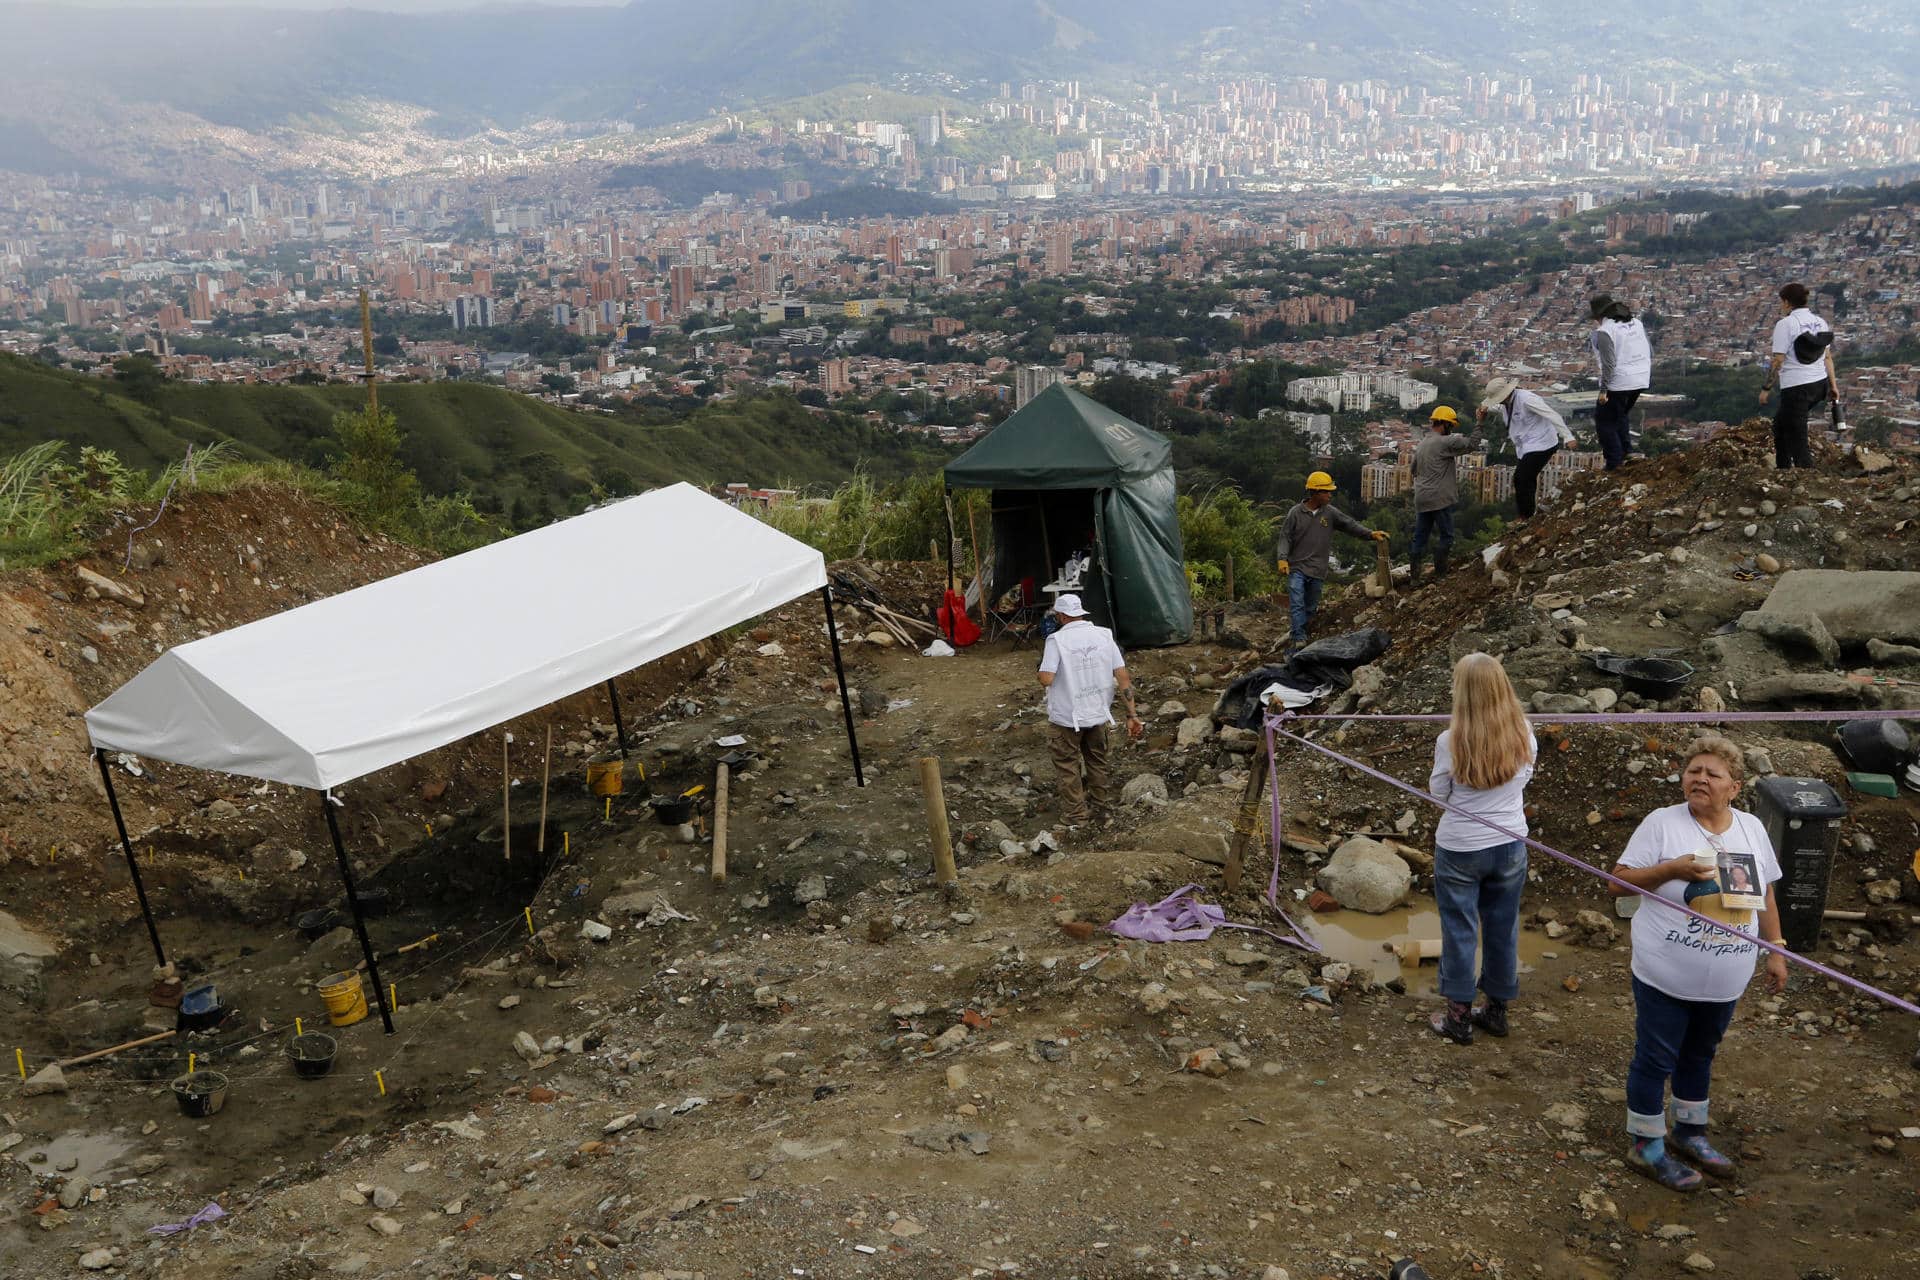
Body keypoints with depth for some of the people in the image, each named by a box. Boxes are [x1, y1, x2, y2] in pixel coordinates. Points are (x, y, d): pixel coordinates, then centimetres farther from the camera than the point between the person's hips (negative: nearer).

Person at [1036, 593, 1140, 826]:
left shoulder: (1057, 640, -17)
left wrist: (1044, 663, 0)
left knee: (1067, 764, 14)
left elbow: (1046, 680, -23)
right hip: (1098, 713, 5)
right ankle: (1099, 799, 44)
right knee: (1097, 758, 26)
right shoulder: (1104, 635, -3)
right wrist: (1132, 715, -2)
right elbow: (1123, 677, -5)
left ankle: (1076, 811, 21)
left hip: (1067, 717, -5)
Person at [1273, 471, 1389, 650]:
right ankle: (1299, 638, -16)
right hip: (1296, 567, -3)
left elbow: (1350, 524, -2)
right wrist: (1282, 558, -18)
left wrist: (1370, 533, -15)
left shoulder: (1330, 513, 4)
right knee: (1297, 603, -14)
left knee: (1310, 606, 10)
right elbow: (1285, 537, -4)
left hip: (1317, 570, 3)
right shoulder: (1296, 513, -4)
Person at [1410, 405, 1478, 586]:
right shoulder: (1444, 442, -12)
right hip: (1440, 499, -8)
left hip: (1421, 500, 8)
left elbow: (1414, 469, 25)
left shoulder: (1421, 444, 14)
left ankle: (1415, 577, 8)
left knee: (1420, 538, 8)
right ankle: (1440, 575, 1)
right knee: (1446, 536, 2)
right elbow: (1471, 443, -15)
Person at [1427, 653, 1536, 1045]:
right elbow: (1524, 779, 7)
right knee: (1503, 927, 17)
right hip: (1510, 845, 3)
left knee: (1460, 929, 10)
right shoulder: (1523, 735, -9)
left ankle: (1459, 1016, 19)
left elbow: (1437, 794, -7)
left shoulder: (1451, 741, -20)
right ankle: (1497, 1009, 31)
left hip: (1459, 849, -3)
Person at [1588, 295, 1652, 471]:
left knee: (1604, 419, 8)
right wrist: (1648, 375, 22)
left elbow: (1609, 363, -21)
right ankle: (1626, 454, 23)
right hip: (1641, 380, 8)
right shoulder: (1636, 323, 9)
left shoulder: (1604, 331, -16)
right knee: (1619, 416, 26)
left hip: (1619, 382, -8)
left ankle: (1615, 462, 5)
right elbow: (1650, 352, 12)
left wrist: (1603, 389, -16)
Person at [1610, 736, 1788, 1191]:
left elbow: (1767, 895, 12)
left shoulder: (1752, 829, 3)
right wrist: (1672, 869, -26)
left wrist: (1775, 951, 11)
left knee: (1699, 1055, 22)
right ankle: (1647, 1146, 20)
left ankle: (1689, 1134, 39)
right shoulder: (1662, 822, -12)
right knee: (1655, 1058, 5)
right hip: (1665, 978, -5)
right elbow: (1622, 877, -12)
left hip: (1724, 982, 5)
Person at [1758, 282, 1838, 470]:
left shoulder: (1785, 324, -13)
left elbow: (1778, 361, -15)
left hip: (1796, 387, -8)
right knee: (1780, 422, 28)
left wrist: (1766, 388, -8)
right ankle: (1783, 469, 34)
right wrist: (1833, 384, 16)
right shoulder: (1820, 322, 9)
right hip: (1819, 384, 9)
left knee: (1797, 441, -2)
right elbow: (1828, 357, 11)